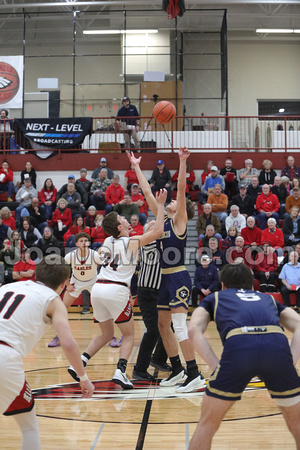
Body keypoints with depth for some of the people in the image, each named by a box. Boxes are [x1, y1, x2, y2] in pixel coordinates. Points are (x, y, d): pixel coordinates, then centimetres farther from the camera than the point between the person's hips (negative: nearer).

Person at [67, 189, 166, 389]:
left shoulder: (108, 241, 16)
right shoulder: (132, 242, -1)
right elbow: (158, 231, -2)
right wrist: (160, 205, 3)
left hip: (98, 288, 6)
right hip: (116, 290, -6)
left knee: (106, 333, 22)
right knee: (129, 335, 10)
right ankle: (120, 372, -8)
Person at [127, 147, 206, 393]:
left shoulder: (180, 220, -4)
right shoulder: (164, 220, 14)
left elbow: (182, 188, -16)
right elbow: (147, 192, 18)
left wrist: (183, 161, -23)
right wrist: (137, 167, 20)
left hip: (179, 277, -9)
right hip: (166, 278, 9)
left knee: (179, 326, -13)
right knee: (163, 325, 13)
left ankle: (195, 374, -9)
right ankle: (178, 370, 23)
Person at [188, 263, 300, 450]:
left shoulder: (214, 298, 33)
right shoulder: (268, 299, 39)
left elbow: (194, 329, 13)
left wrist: (217, 366, 9)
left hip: (238, 346, -2)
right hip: (278, 345, 2)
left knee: (208, 422, 20)